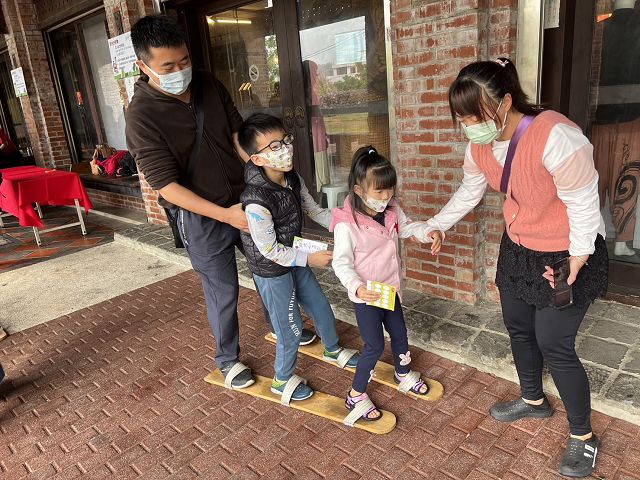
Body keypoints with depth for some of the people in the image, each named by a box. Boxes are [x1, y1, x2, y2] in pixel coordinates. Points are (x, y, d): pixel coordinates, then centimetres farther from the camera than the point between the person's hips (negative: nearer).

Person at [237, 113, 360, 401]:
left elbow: (314, 211, 6)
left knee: (321, 307, 21)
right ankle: (282, 380, 36)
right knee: (291, 329, 8)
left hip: (295, 261, 7)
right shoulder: (256, 201, -33)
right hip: (272, 272, -7)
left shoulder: (293, 178, -9)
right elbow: (270, 251, -24)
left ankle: (332, 350, 52)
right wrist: (310, 258, -18)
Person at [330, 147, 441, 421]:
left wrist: (428, 232, -7)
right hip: (366, 296, -7)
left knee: (399, 333, 23)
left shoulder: (392, 211, -6)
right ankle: (355, 396, 23)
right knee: (375, 346, 1)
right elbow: (341, 263, -22)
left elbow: (406, 227, 13)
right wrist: (357, 287, -39)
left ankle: (403, 374, 51)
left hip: (390, 289, 7)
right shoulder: (347, 224, -26)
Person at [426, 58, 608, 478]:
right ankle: (534, 400, 44)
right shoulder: (481, 145, -7)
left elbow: (584, 205, -24)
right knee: (518, 328, 18)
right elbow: (469, 193, 10)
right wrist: (437, 226, 9)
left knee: (554, 344, -1)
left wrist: (574, 264, -17)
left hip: (567, 254, -7)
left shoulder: (555, 136, -32)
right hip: (518, 248, 8)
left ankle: (583, 435, 24)